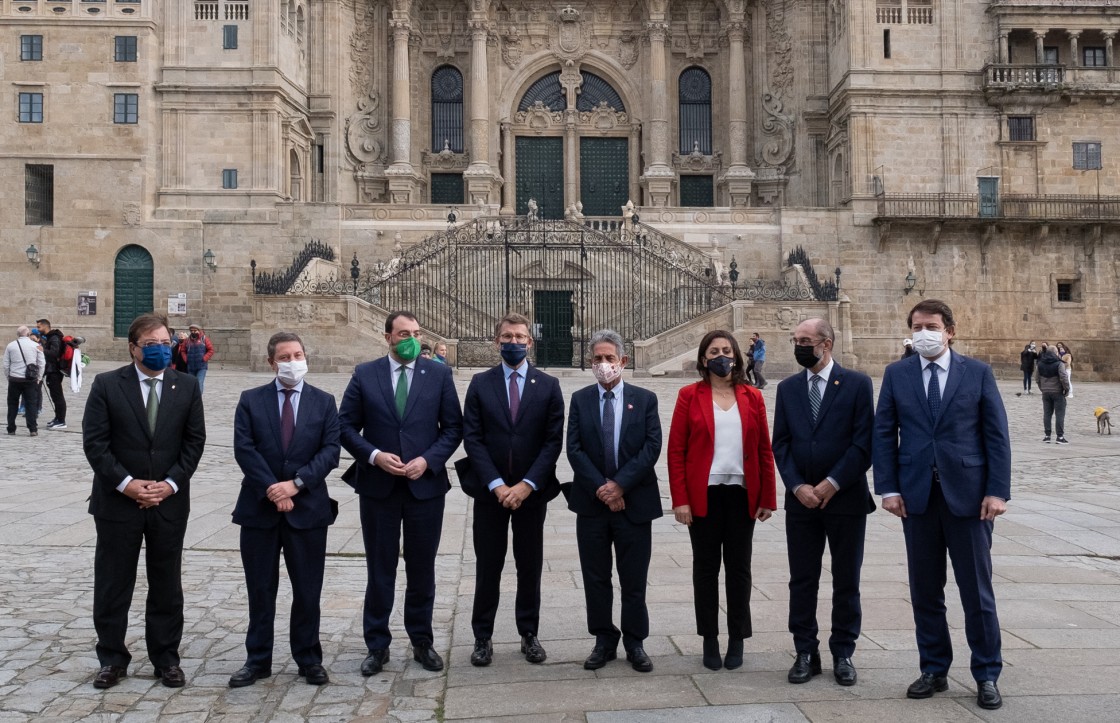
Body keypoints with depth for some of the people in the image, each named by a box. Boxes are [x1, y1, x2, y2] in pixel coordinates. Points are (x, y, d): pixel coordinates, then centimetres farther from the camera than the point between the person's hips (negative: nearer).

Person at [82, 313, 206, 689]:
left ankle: (166, 659, 22)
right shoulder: (106, 385, -3)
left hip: (170, 502, 1)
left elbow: (194, 441, 1)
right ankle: (112, 660, 22)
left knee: (167, 585, 10)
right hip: (118, 500, -1)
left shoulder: (187, 386, 2)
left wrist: (171, 483, -9)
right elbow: (94, 441, -7)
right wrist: (126, 484, -14)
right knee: (112, 584, 8)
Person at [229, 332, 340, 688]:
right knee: (260, 590, 9)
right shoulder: (251, 400, 4)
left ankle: (309, 659, 20)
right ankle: (257, 660, 21)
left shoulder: (324, 402, 4)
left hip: (308, 507, 0)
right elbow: (243, 448, -6)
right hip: (259, 507, 0)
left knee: (308, 590, 7)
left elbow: (330, 450, -4)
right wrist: (272, 489, -15)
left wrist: (296, 483, -15)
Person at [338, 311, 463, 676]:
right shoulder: (364, 374, 1)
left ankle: (422, 641, 26)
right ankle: (377, 645, 22)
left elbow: (453, 426, 1)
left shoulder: (439, 373, 1)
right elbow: (346, 425, 1)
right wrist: (374, 455, -14)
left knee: (422, 568, 11)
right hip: (378, 485, 0)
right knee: (380, 568, 9)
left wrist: (428, 459, -12)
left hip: (426, 484, 0)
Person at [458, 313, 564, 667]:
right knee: (487, 567, 7)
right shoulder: (480, 384, 2)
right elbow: (472, 438, -4)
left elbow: (553, 440, -4)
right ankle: (483, 637, 19)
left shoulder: (548, 385, 1)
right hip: (489, 490, 0)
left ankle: (529, 634, 23)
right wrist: (496, 485, -13)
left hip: (531, 491, 0)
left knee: (530, 567, 10)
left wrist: (527, 484, -13)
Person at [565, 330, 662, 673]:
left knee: (634, 579, 7)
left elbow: (652, 447, -7)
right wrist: (600, 488, -13)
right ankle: (604, 641, 22)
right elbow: (574, 449, -3)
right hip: (591, 503, 1)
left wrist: (620, 484, -14)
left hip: (634, 502, -1)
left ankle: (635, 643, 20)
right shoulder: (580, 399, 4)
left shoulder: (645, 399, 2)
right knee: (596, 577, 9)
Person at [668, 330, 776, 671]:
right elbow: (676, 450, -3)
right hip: (703, 494, -1)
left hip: (741, 494, 2)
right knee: (706, 566, 8)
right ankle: (709, 640, 20)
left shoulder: (752, 397, 5)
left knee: (739, 566, 9)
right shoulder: (690, 396, -1)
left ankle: (737, 640, 22)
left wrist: (767, 498, 2)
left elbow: (764, 450, 6)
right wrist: (679, 499, -9)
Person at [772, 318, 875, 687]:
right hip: (800, 500, 3)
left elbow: (864, 442, -8)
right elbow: (781, 443, 4)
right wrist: (797, 486, -9)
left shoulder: (857, 384, -3)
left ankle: (843, 653, 21)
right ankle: (805, 653, 19)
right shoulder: (788, 387, 7)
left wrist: (832, 484, -13)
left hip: (846, 498, -3)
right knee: (802, 580, 7)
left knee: (846, 581, 8)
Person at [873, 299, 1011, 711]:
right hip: (916, 495, 2)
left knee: (977, 590, 5)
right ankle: (934, 670, 23)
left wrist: (998, 490, -8)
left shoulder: (978, 373, 2)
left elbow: (997, 435, -1)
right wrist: (888, 488, -5)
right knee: (925, 589, 9)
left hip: (968, 494, -2)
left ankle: (987, 676, 19)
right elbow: (884, 435, 3)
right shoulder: (896, 375, 5)